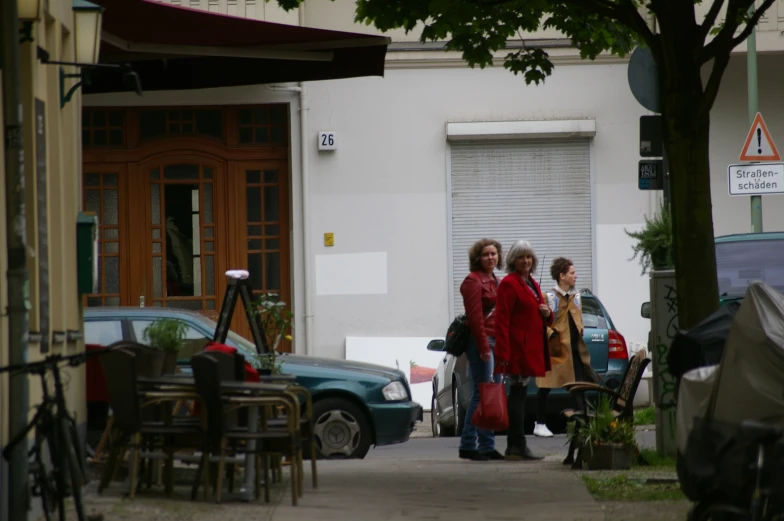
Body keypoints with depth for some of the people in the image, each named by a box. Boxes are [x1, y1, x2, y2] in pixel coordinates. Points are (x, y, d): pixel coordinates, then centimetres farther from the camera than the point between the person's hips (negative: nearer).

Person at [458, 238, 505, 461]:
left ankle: (487, 446, 12)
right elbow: (475, 317, -14)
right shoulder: (473, 282, -8)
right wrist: (484, 347, -18)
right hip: (481, 342, -9)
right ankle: (468, 446, -8)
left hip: (494, 342, 9)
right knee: (482, 393, -11)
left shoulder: (494, 281, 19)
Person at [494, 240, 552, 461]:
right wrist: (503, 353, -22)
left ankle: (516, 446, 13)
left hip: (531, 349, 9)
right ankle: (516, 445, -7)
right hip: (518, 349, -9)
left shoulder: (532, 284, 19)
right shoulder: (509, 284, -9)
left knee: (519, 395, 10)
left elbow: (538, 317, 30)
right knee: (518, 394, -8)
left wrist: (547, 314, 5)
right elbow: (502, 321, -16)